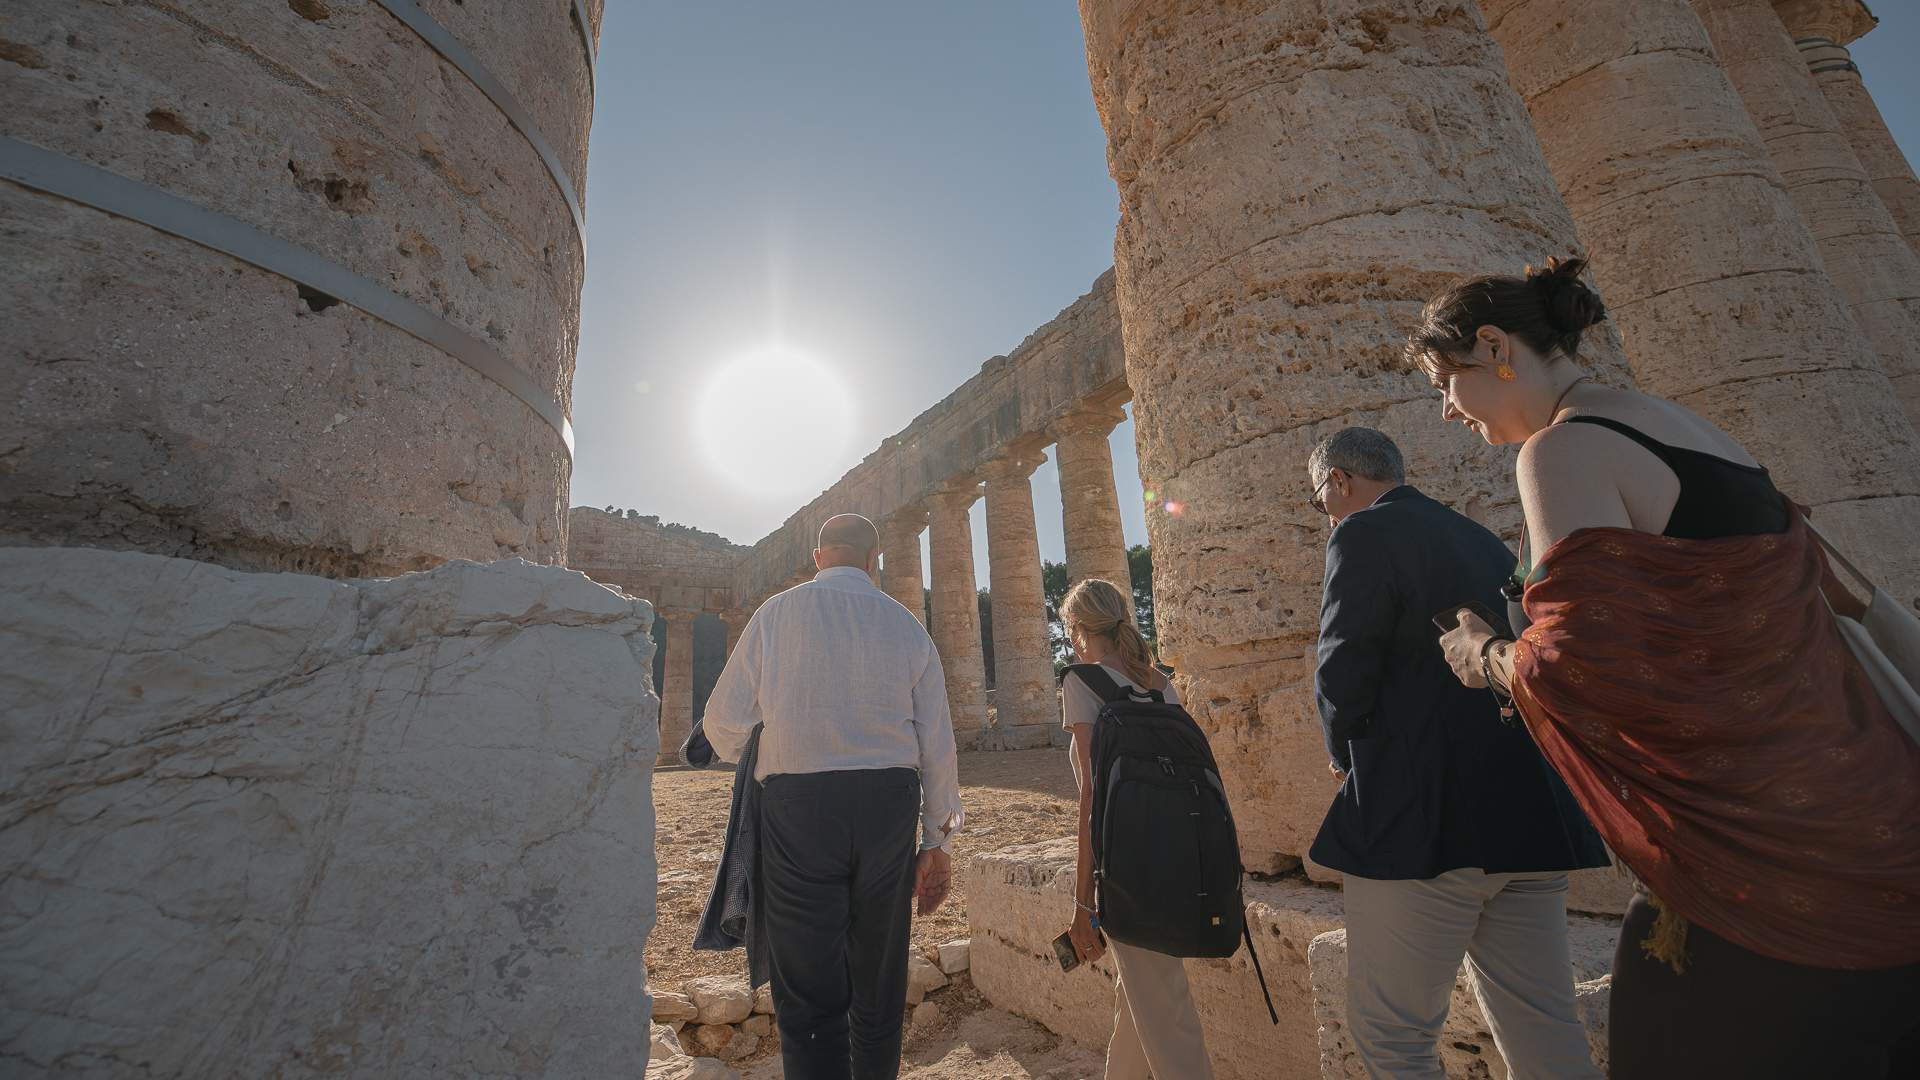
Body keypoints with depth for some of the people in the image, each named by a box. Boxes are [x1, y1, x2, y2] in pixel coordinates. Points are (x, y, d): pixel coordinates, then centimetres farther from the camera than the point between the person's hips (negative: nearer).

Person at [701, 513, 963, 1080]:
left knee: (808, 995, 7)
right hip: (889, 801, 3)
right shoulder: (906, 624, 6)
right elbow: (938, 745, 5)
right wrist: (936, 839, 14)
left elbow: (723, 725, 4)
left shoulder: (776, 614, 2)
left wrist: (738, 756, 27)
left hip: (798, 804, -2)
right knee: (879, 984, 19)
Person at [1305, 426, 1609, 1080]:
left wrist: (1343, 753, 2)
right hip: (1533, 812, 9)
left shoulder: (1363, 535, -9)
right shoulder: (1482, 541, 18)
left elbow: (1344, 674, -16)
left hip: (1422, 817, -9)